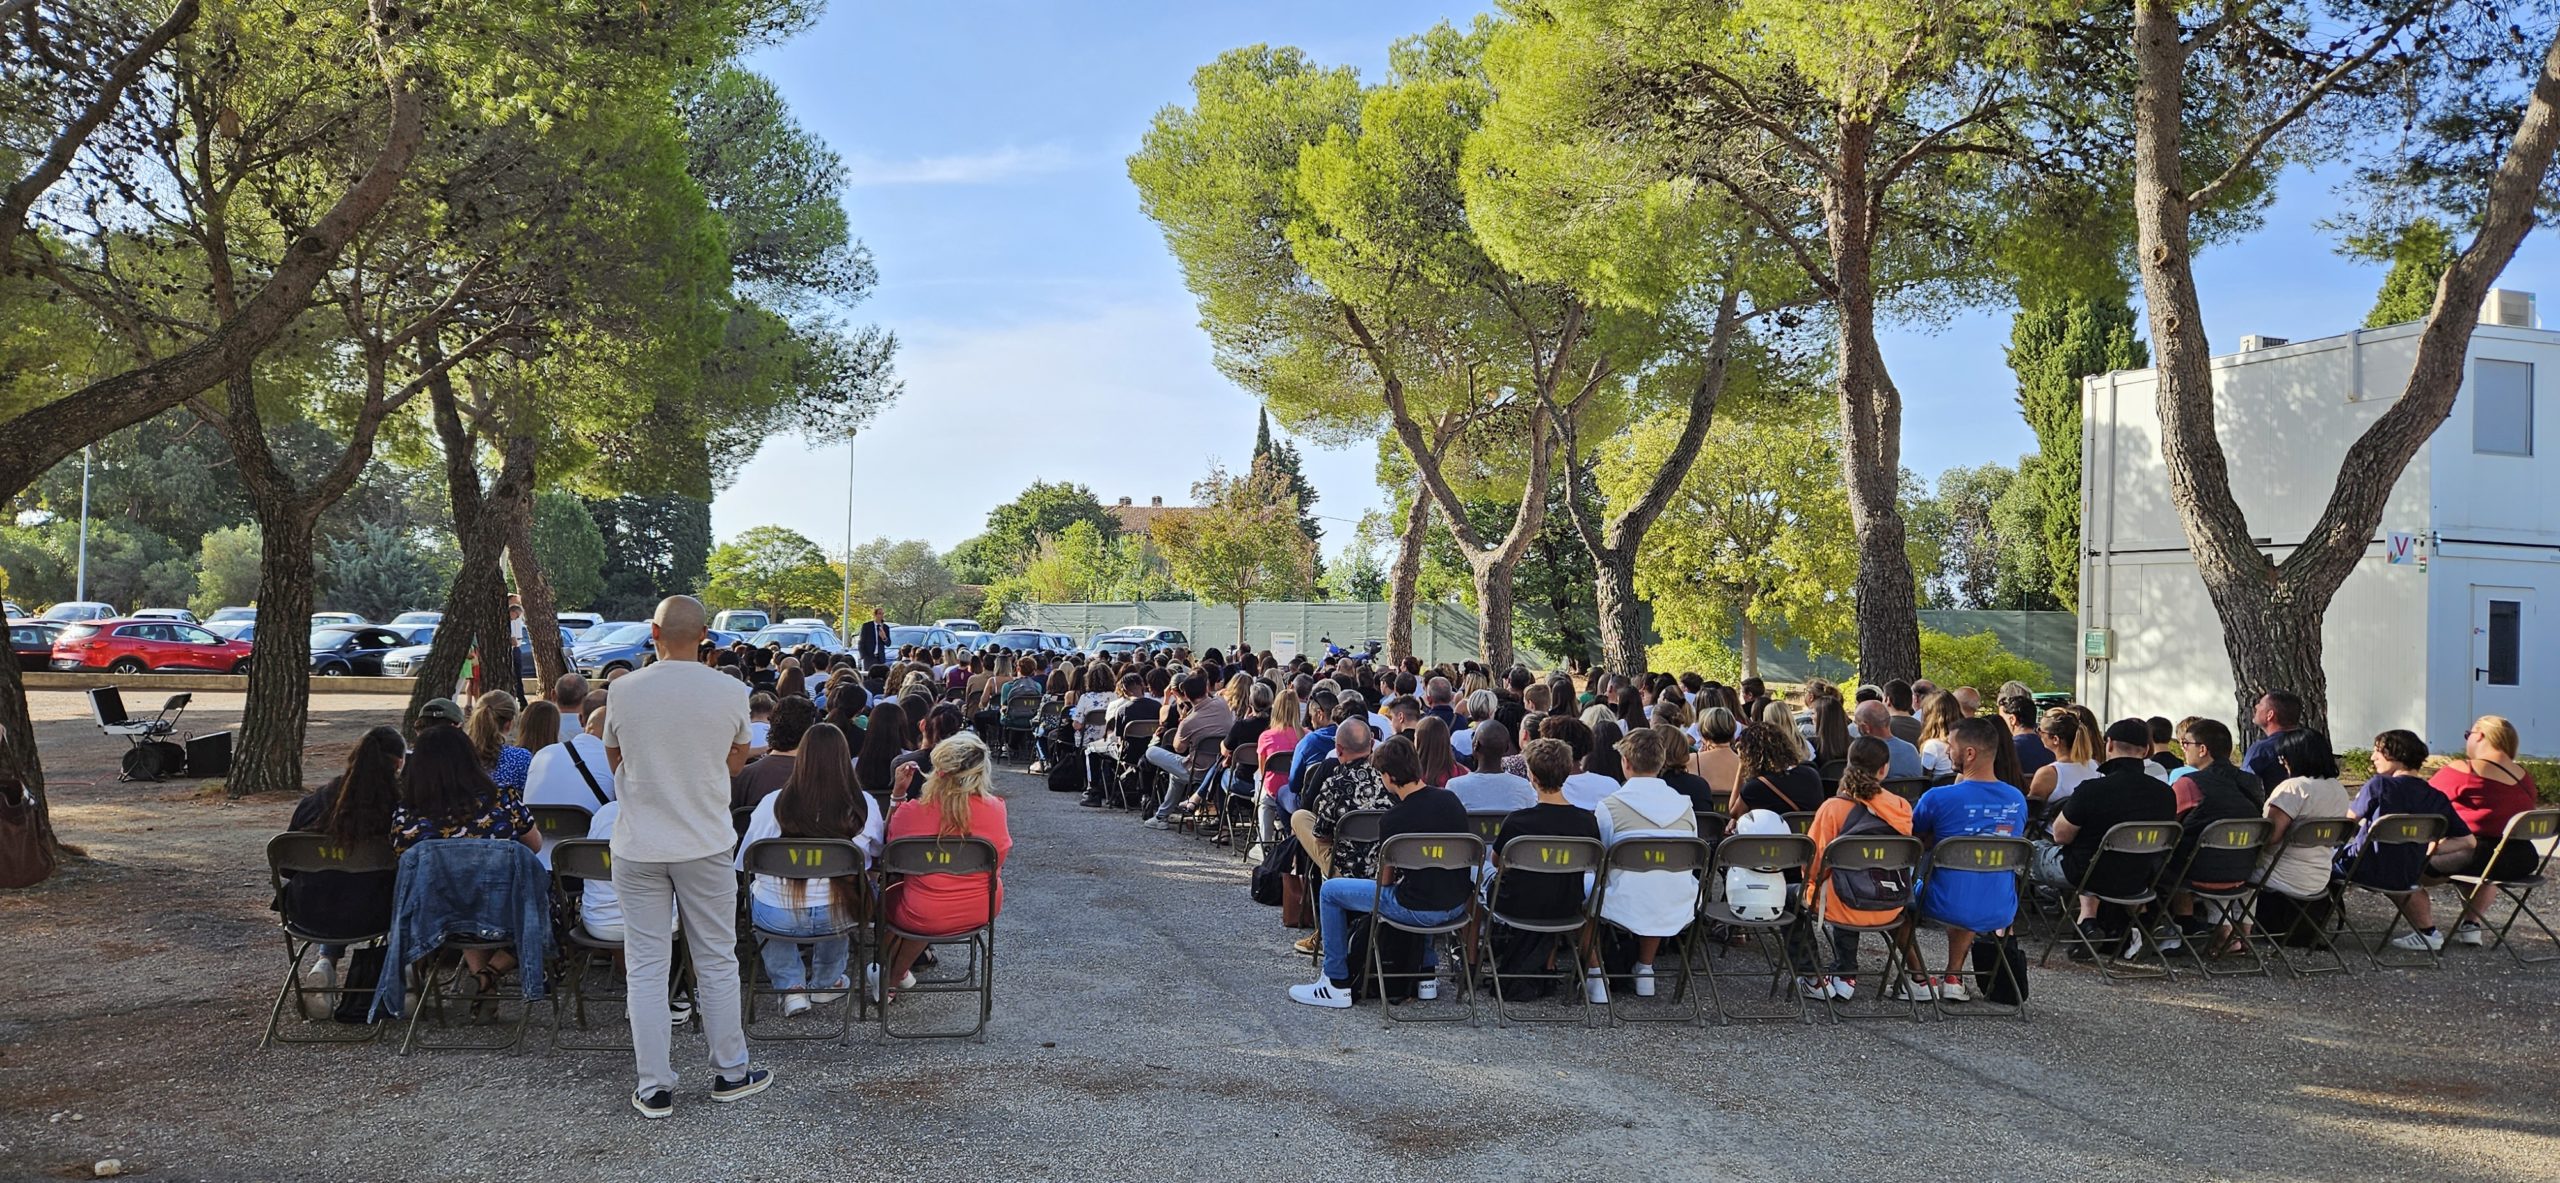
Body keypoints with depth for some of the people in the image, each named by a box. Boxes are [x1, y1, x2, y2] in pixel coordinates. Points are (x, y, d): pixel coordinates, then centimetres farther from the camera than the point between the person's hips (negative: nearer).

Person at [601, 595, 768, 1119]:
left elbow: (615, 762, 7)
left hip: (638, 848, 0)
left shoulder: (624, 690, -8)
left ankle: (654, 1087, 12)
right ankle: (730, 1071, 24)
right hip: (706, 845, 0)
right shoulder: (729, 692, -7)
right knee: (716, 961, 13)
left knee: (647, 966, 7)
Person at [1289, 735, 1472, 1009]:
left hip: (1419, 911, -7)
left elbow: (1386, 880, -5)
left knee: (1330, 891, 8)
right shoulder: (1450, 799, 2)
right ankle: (1427, 976, 39)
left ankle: (1337, 985, 14)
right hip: (1458, 905, 7)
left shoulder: (1393, 820, -17)